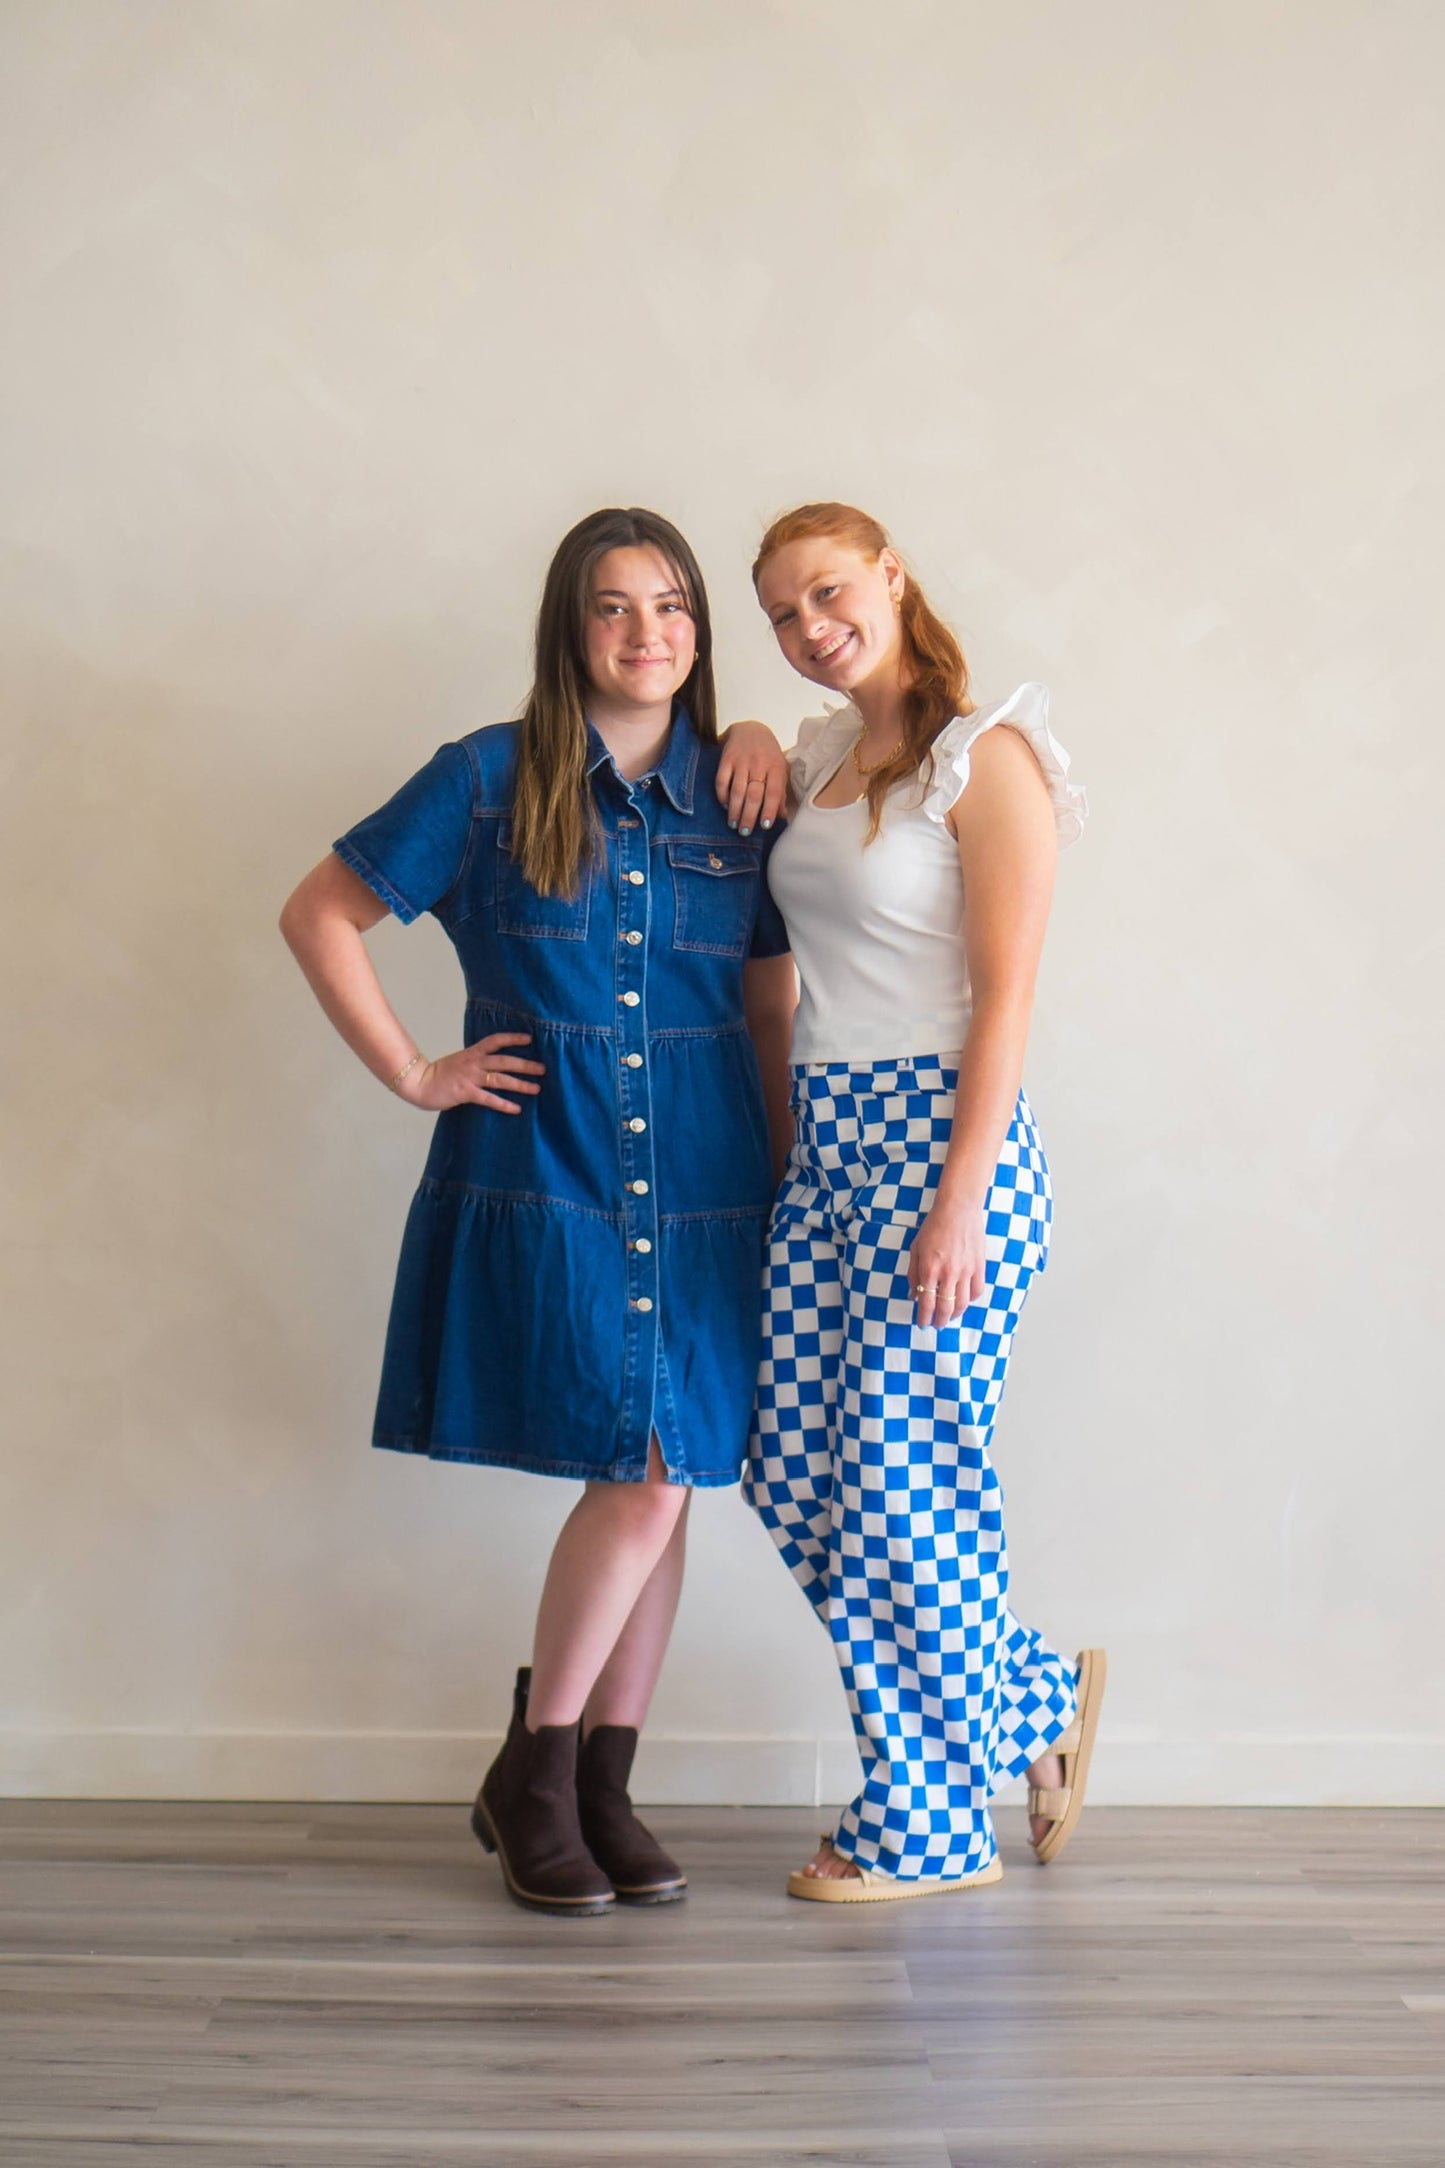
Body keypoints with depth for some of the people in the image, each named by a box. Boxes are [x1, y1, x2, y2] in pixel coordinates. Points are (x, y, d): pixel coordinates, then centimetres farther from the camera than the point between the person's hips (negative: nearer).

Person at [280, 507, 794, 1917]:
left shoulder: (736, 794, 9)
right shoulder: (490, 779, 0)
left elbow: (771, 1007, 14)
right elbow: (320, 916, 4)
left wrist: (797, 1175, 8)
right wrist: (415, 1075, -2)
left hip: (701, 1186, 4)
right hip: (547, 1178, -3)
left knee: (663, 1485, 5)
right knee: (647, 1475, -11)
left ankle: (600, 1788, 20)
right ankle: (530, 1774, 9)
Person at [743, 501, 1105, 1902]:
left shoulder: (986, 758, -8)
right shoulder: (820, 759, 14)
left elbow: (1004, 997, -13)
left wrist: (959, 1205, -18)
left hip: (936, 1133, -8)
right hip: (825, 1142, 8)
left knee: (900, 1485, -2)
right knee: (792, 1477, 8)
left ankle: (929, 1834, 15)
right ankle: (1035, 1705, 28)